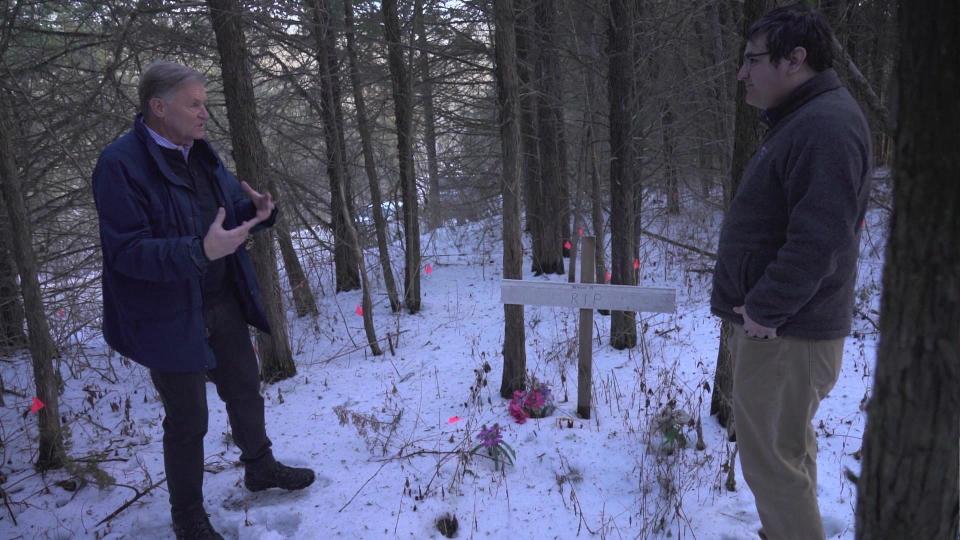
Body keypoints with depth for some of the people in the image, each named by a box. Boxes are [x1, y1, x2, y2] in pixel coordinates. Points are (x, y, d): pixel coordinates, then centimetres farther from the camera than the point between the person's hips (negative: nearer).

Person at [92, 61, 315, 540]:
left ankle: (259, 467, 45)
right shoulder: (121, 164, -20)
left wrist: (258, 211, -11)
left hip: (223, 303, 7)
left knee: (245, 389, 21)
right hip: (170, 317, -7)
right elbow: (126, 251, -25)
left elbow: (230, 209, 13)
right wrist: (200, 251, -38)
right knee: (187, 419, 7)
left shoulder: (200, 153, 5)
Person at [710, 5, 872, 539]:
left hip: (783, 333, -11)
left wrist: (766, 309, -22)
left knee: (773, 460, 0)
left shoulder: (827, 126, -20)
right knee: (789, 447, 22)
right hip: (774, 321, 11)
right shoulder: (802, 119, 13)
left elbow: (818, 240, -29)